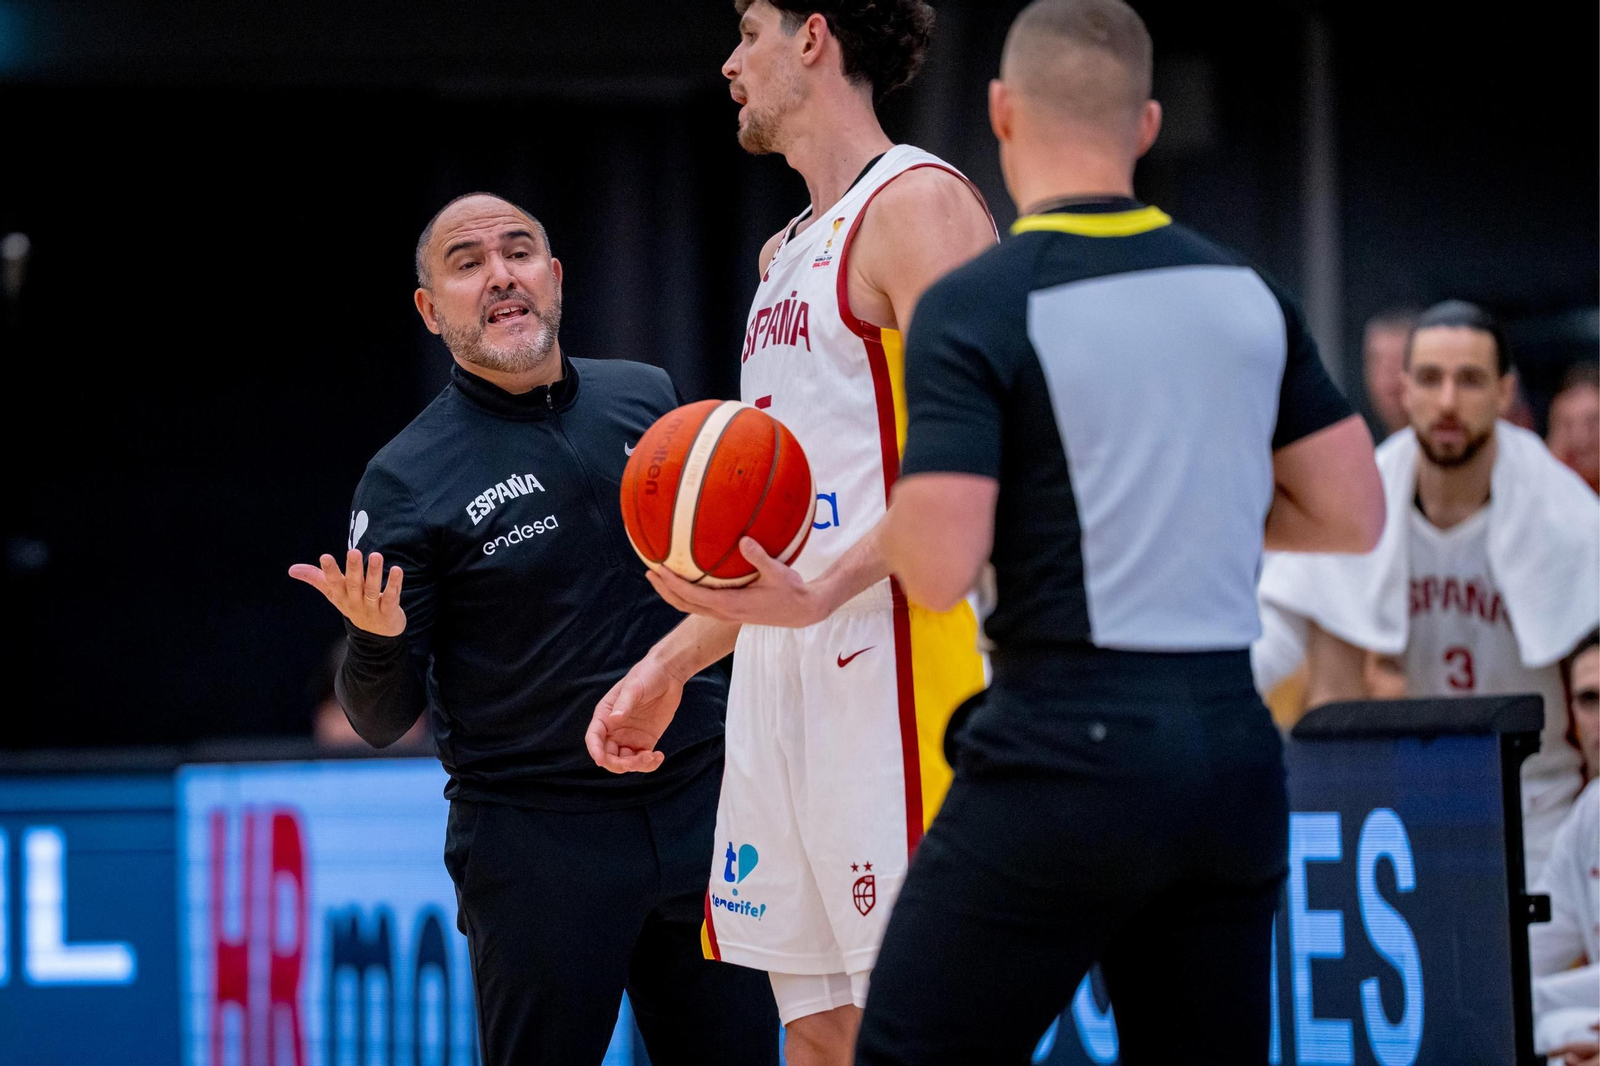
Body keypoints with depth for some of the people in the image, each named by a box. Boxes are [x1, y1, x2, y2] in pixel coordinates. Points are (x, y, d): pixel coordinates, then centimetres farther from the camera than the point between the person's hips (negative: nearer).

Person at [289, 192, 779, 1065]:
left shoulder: (649, 398, 6)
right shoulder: (405, 482, -6)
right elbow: (383, 720, -6)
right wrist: (375, 639, -27)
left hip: (697, 807, 4)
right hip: (533, 841, -4)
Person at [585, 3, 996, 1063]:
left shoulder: (918, 204, -7)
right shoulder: (788, 254, 23)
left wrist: (823, 594, -29)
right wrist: (668, 669, 26)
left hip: (894, 655, -9)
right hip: (779, 669, 9)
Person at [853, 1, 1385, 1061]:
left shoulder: (975, 307, -9)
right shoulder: (1249, 294, 8)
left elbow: (939, 567, -16)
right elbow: (1352, 516, 12)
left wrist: (904, 508, 5)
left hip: (1066, 751, -6)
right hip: (1234, 754, 6)